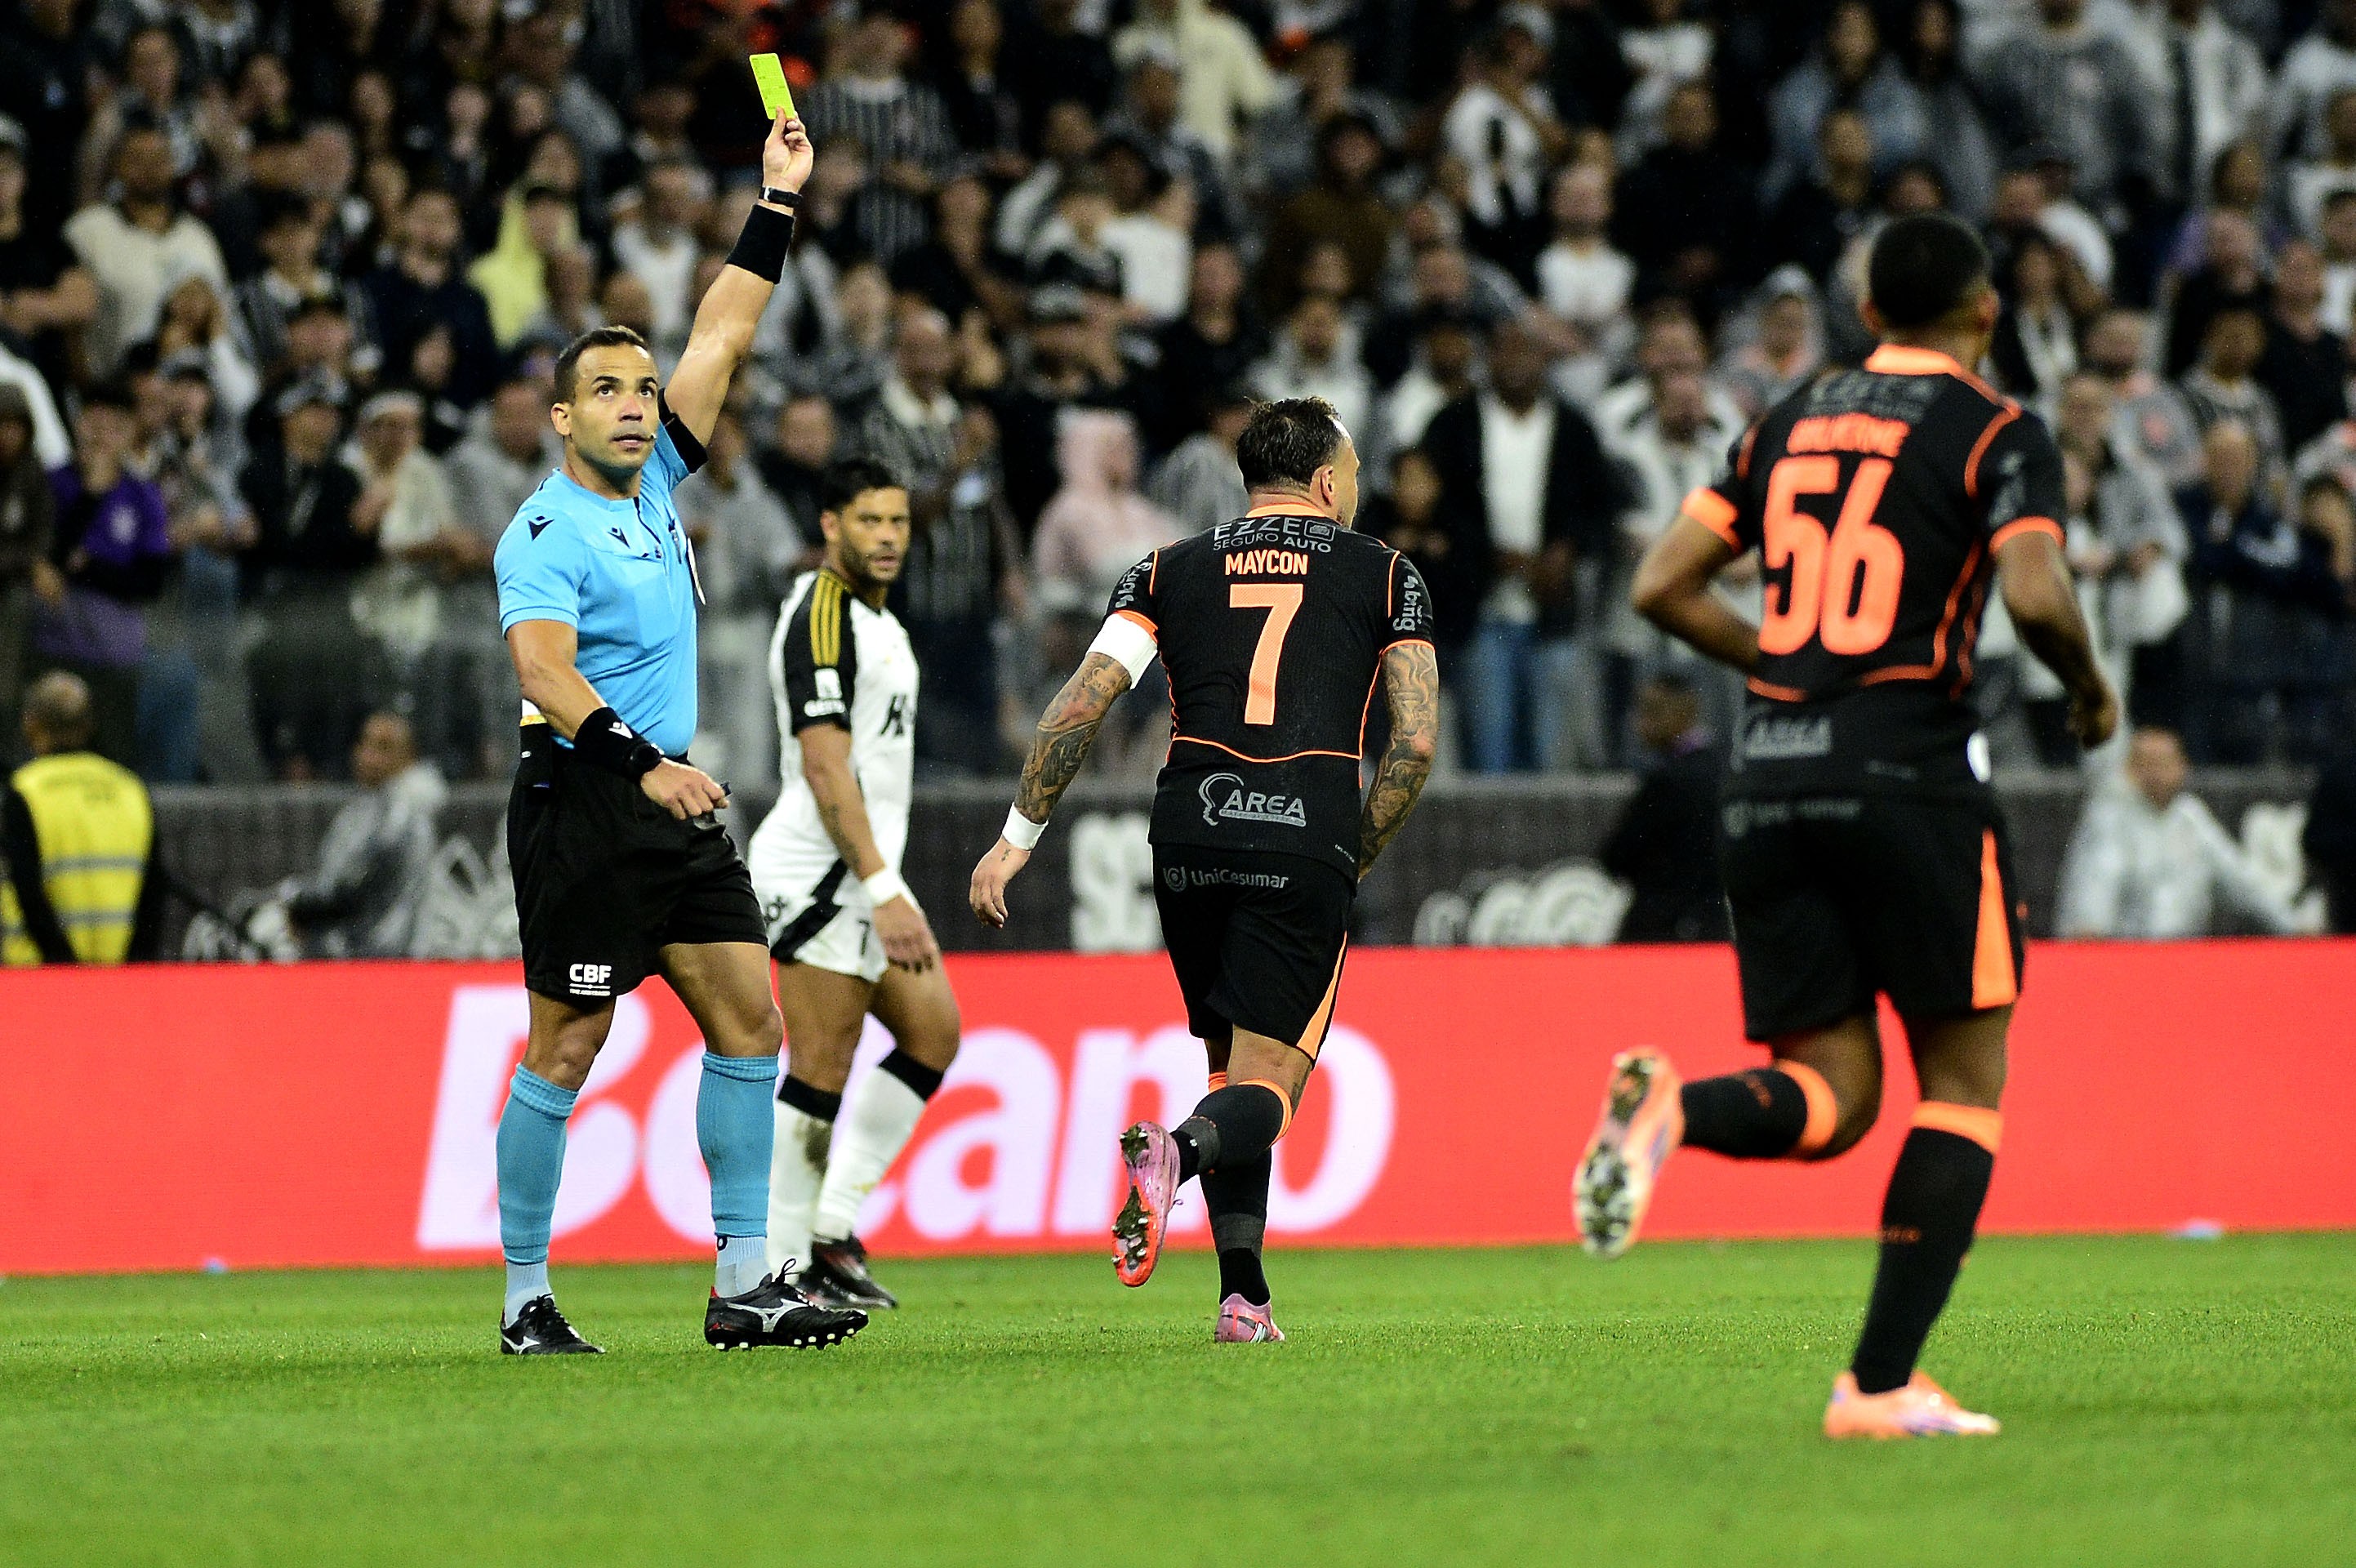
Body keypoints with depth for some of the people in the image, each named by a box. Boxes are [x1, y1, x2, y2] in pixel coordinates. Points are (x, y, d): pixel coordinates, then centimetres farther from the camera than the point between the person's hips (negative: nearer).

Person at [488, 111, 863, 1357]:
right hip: (581, 801, -8)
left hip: (673, 801, 8)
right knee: (567, 1048, -5)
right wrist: (646, 768, -35)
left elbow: (722, 336, 16)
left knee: (748, 1018, 2)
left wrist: (777, 203, 13)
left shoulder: (654, 481, 11)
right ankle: (525, 1300, 2)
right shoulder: (548, 531, -11)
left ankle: (744, 1285, 3)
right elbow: (545, 676, -23)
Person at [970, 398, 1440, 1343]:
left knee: (1229, 1062, 18)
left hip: (1191, 837, 3)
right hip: (1306, 841, -3)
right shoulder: (1385, 575, 10)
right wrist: (1354, 860, 13)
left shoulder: (1170, 571, 15)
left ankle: (1244, 1292, 10)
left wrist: (1020, 835, 7)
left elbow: (1082, 701, 4)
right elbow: (1415, 742, 1)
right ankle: (1172, 1152, -35)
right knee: (1266, 1089, -2)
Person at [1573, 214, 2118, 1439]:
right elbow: (2037, 597, -16)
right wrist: (2091, 692, 4)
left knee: (1831, 1098, 8)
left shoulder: (1792, 423, 16)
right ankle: (1881, 1383, -3)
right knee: (1965, 1084, 7)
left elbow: (1662, 586, 13)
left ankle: (1671, 1108, -25)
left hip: (1770, 778, 5)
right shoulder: (1996, 432, -1)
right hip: (1909, 770, -5)